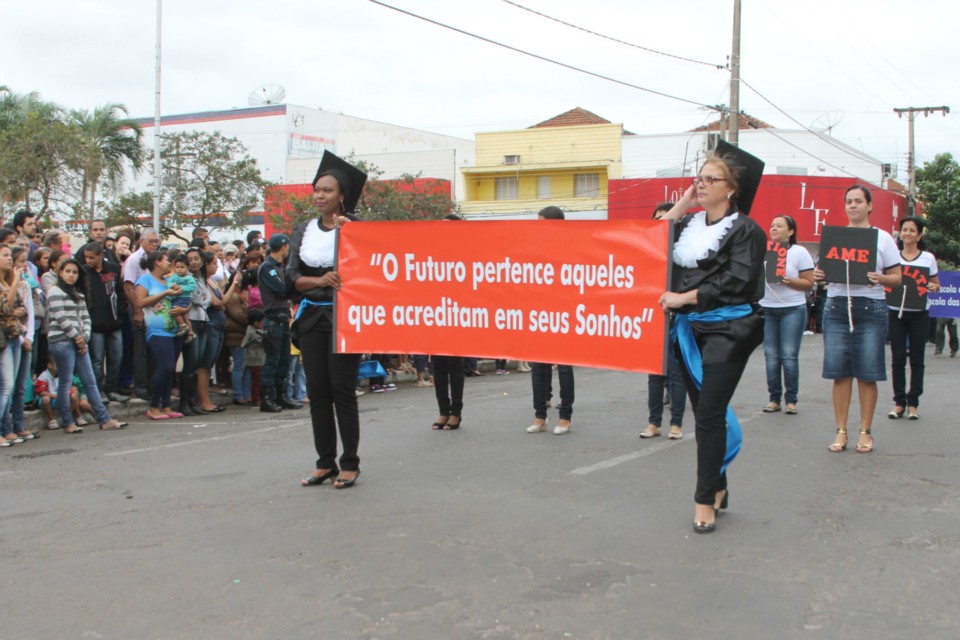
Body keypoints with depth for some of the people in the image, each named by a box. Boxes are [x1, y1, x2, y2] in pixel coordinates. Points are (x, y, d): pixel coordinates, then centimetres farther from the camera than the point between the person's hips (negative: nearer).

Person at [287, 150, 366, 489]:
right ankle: (325, 463, 15)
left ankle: (350, 464, 5)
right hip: (312, 316, 5)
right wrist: (321, 280, -13)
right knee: (317, 391, 6)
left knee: (342, 390, -4)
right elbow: (293, 277, 6)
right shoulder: (304, 231, 10)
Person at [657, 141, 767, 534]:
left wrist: (685, 297, -15)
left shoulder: (746, 230, -5)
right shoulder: (689, 226, 14)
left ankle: (705, 500, -2)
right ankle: (717, 486, 28)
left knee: (710, 415, -9)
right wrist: (680, 207, 4)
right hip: (688, 329, 6)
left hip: (726, 331, -6)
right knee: (704, 413, 13)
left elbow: (737, 281, -15)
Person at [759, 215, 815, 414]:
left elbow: (809, 283, -3)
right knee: (771, 356, 3)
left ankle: (791, 400, 3)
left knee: (789, 356, -5)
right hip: (767, 309, 4)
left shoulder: (799, 252, 0)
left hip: (793, 310, -3)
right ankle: (774, 398, 10)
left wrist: (788, 281, -18)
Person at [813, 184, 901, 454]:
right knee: (839, 372, 0)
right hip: (836, 307, 2)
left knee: (867, 374, -1)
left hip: (871, 308, -2)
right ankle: (841, 432, 8)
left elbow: (897, 278, 4)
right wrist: (818, 275, -7)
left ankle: (865, 432, 9)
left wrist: (880, 278, -17)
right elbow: (824, 270, 16)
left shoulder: (882, 238, 6)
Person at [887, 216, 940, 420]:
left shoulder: (928, 258, 4)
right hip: (896, 313, 0)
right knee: (897, 358, 0)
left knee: (916, 359, 3)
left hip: (919, 314, 0)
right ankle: (899, 402, 8)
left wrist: (933, 288, -12)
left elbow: (936, 284, 10)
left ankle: (913, 403, 9)